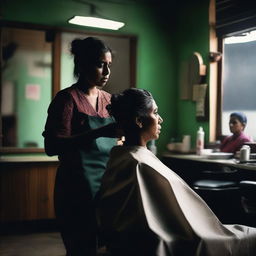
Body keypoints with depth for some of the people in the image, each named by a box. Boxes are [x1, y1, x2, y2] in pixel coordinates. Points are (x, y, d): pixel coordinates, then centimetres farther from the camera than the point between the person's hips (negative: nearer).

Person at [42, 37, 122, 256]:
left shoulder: (109, 100, 12)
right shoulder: (68, 98, -5)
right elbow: (52, 146, -16)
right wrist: (100, 132, -24)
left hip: (108, 186, 6)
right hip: (78, 190, -5)